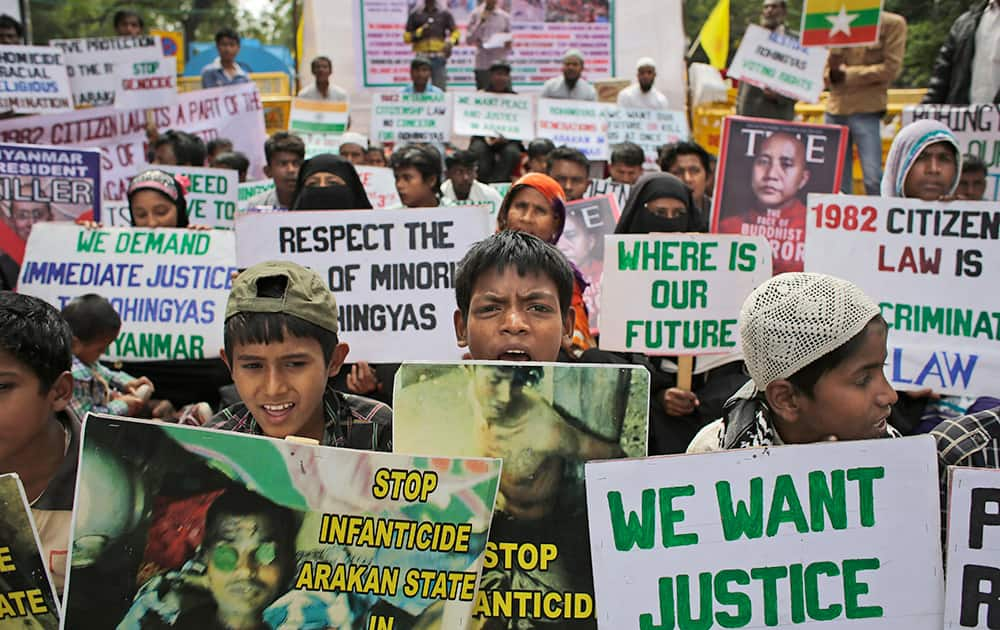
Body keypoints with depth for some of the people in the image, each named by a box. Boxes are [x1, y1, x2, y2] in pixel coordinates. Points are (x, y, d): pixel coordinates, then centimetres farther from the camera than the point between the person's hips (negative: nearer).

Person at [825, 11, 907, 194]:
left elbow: (890, 68, -7)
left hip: (867, 110, -5)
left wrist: (847, 74, -7)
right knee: (836, 182, 4)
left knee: (873, 179, -11)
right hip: (835, 109, 5)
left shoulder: (892, 23, 1)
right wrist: (833, 71, -10)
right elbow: (827, 73, 14)